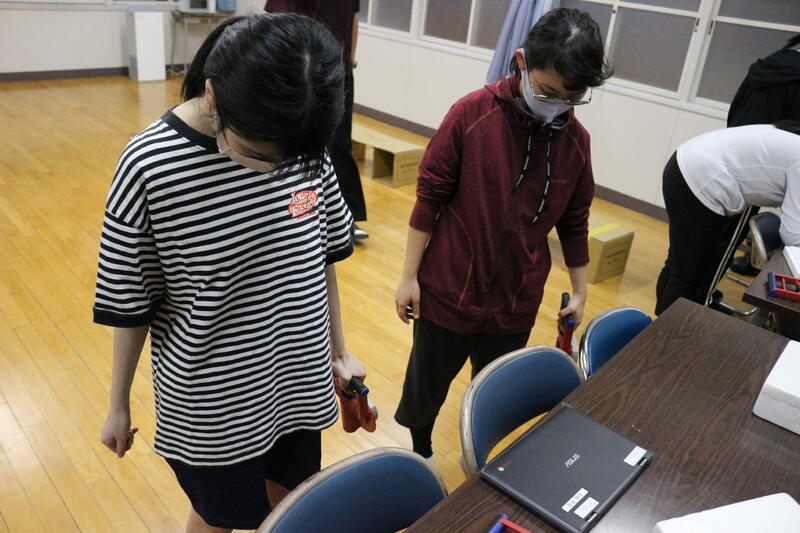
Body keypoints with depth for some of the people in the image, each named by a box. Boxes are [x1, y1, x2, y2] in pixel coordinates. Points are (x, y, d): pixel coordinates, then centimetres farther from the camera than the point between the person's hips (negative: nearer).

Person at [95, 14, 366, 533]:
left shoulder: (304, 144, -12)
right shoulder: (149, 164, -23)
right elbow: (129, 304, -11)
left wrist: (339, 351, 10)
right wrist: (119, 404, 0)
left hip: (298, 378, 3)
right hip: (209, 397, -3)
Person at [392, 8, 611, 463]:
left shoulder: (577, 140, -4)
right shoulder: (472, 114, -15)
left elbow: (574, 221, 7)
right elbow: (429, 198, -10)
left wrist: (580, 289, 13)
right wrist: (410, 275, -7)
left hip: (517, 302, 3)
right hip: (448, 291, -2)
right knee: (426, 385, 16)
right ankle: (418, 452, 46)